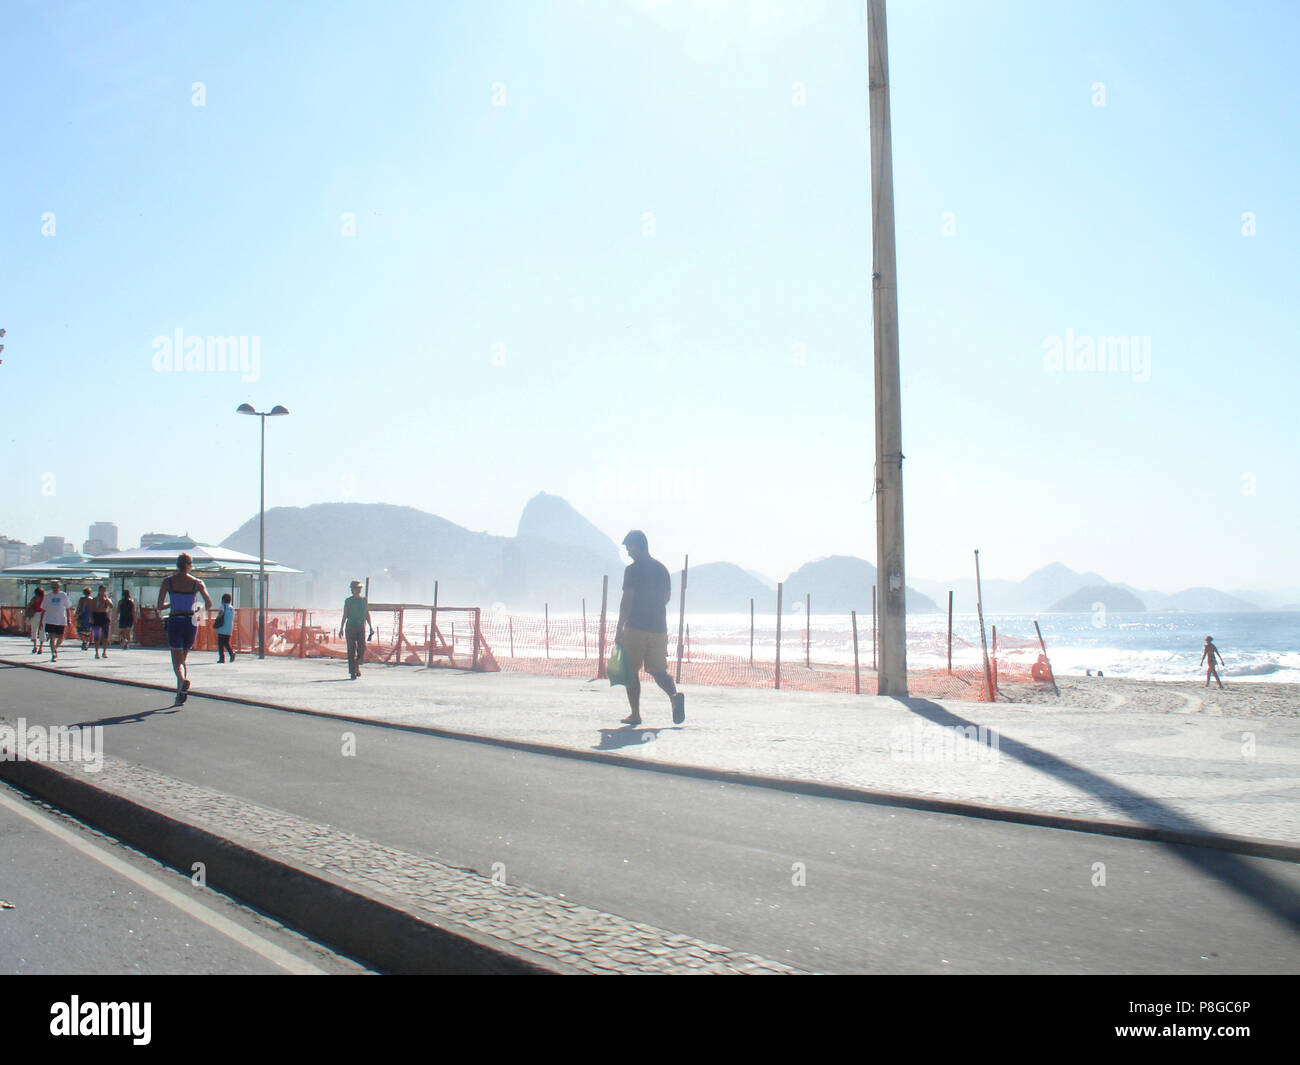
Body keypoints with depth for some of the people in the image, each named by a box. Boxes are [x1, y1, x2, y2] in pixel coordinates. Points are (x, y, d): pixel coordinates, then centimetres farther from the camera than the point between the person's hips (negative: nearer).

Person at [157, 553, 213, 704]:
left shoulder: (168, 581, -3)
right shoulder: (197, 583, -1)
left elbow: (160, 606, -3)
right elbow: (209, 603, -4)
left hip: (175, 622, -2)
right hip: (190, 622, 2)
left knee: (177, 661, 0)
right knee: (183, 659, 18)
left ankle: (183, 680, -31)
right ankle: (179, 694, 18)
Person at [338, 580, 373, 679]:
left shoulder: (364, 599, 10)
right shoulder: (348, 601, 4)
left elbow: (367, 614, 13)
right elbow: (345, 615, 5)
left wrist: (371, 627, 7)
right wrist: (341, 628, -1)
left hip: (361, 627, 2)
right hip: (350, 627, -2)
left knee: (362, 648, -6)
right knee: (352, 650, -4)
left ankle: (357, 665, 20)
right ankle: (352, 672, -1)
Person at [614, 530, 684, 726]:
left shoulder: (633, 569, -9)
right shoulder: (661, 568, 10)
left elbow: (627, 600, -12)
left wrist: (619, 629, -9)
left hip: (636, 627, -5)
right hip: (658, 627, 6)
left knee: (631, 672, 5)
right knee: (658, 670, 10)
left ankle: (635, 714, 5)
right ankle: (674, 695, -17)